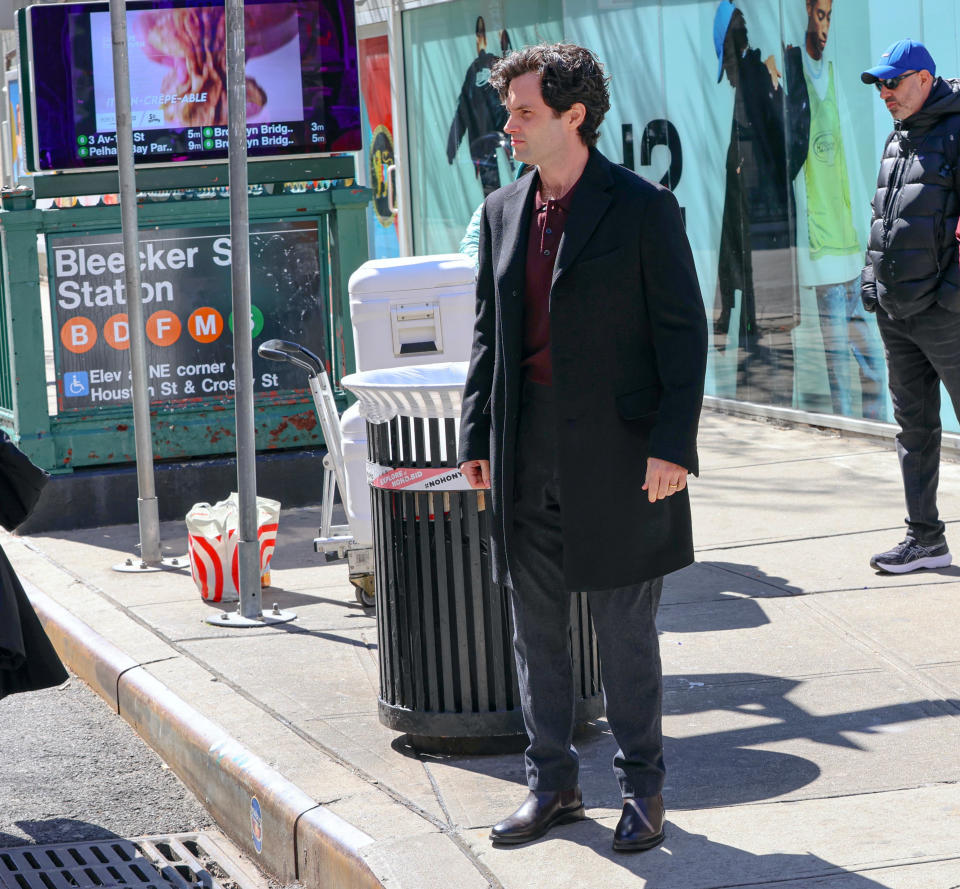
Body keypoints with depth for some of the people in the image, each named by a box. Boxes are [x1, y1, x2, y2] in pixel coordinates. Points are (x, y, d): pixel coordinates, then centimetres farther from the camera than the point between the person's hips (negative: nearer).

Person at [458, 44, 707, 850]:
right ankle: (553, 785, 23)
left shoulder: (642, 208, -8)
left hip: (617, 457, -5)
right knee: (536, 630, 11)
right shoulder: (503, 211, 9)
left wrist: (672, 444, -16)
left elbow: (683, 330, -9)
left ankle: (643, 789, 18)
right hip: (527, 457, 5)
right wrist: (476, 436, 9)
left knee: (626, 631, 5)